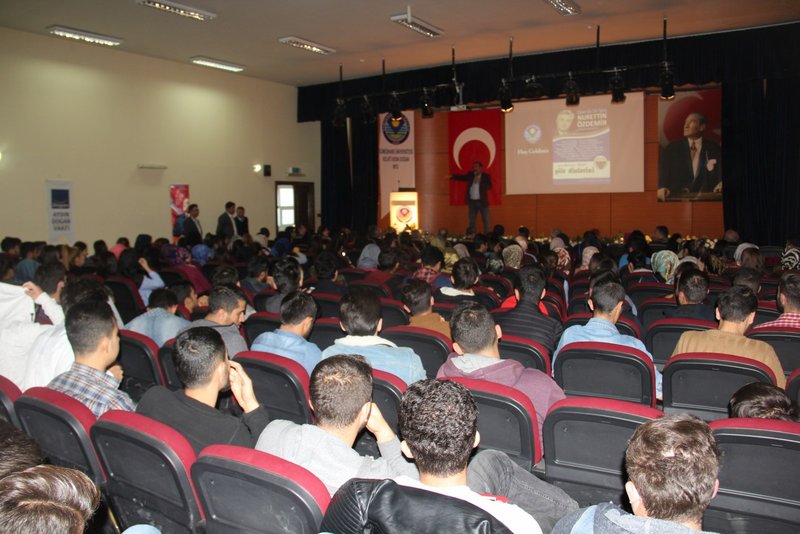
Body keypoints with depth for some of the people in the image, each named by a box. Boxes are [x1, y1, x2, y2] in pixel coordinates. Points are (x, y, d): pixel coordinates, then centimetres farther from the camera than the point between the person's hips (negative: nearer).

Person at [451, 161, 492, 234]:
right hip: (472, 202, 3)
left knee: (486, 220, 0)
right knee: (471, 221, 6)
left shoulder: (486, 176, -1)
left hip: (482, 201, -3)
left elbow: (489, 186, -12)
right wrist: (452, 176, -12)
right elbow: (462, 177, 1)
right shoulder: (470, 175, 9)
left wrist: (479, 181, -18)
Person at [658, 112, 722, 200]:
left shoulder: (714, 149, 11)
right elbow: (662, 171, -1)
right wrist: (661, 188, -21)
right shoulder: (672, 148, 11)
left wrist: (721, 183, -19)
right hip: (676, 198, -1)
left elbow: (720, 173, 4)